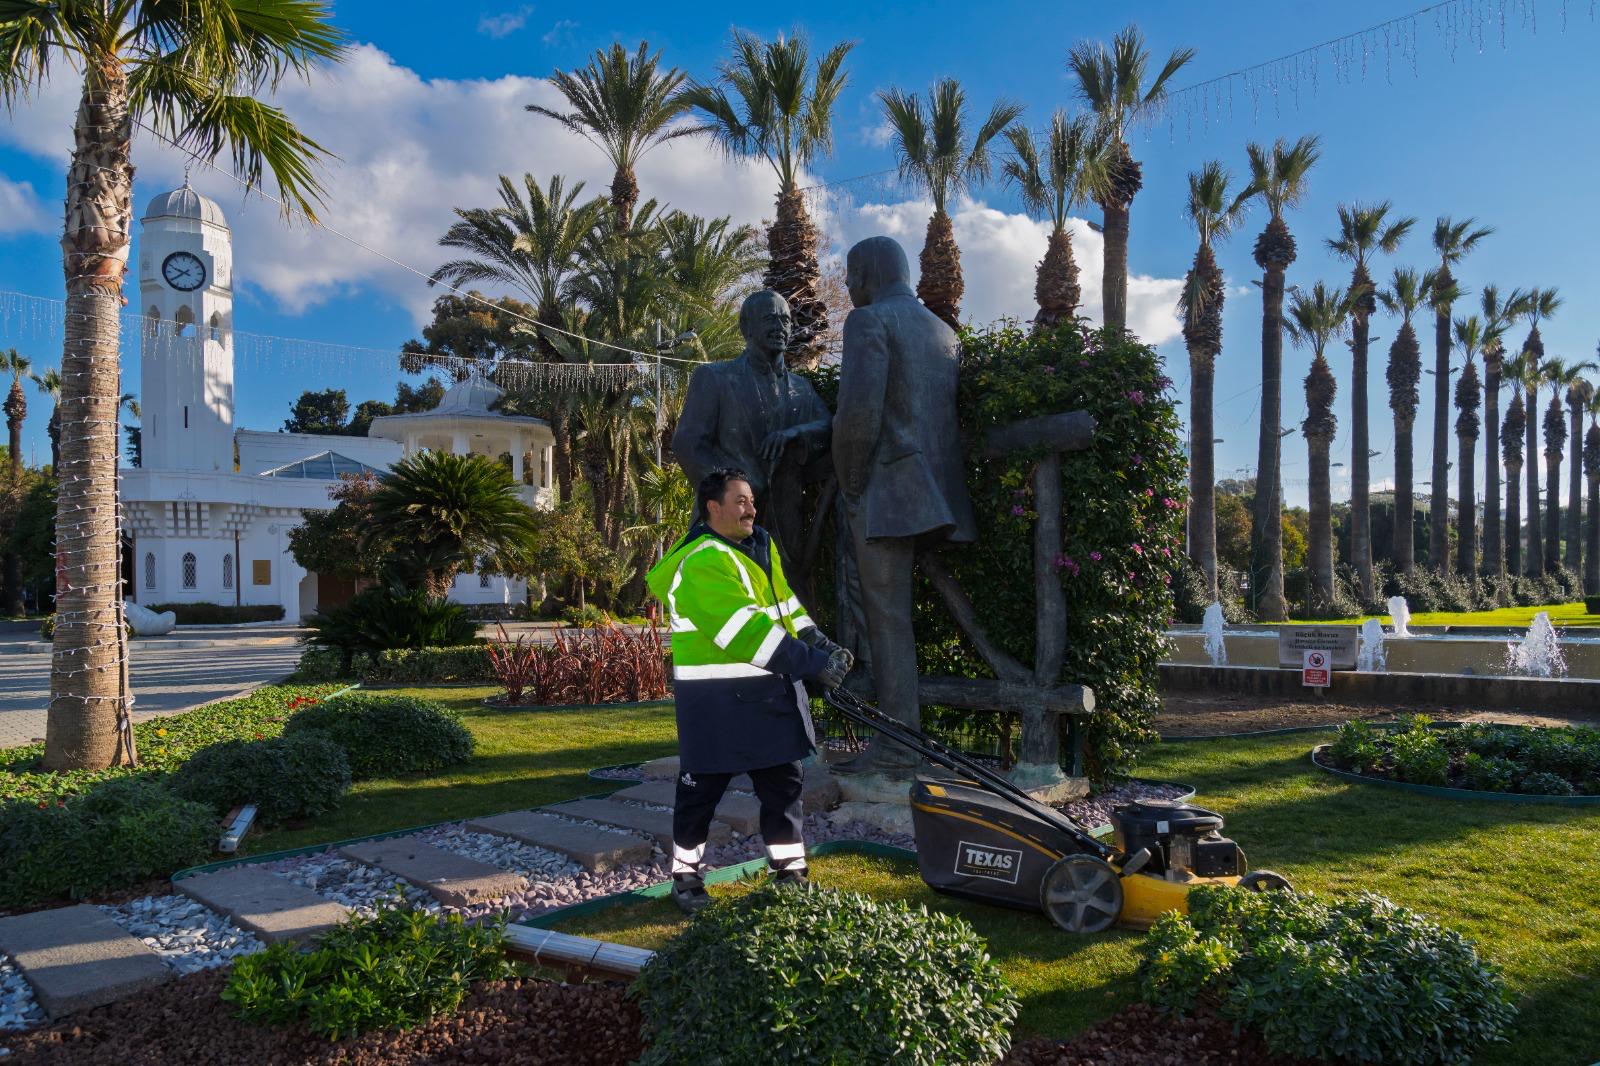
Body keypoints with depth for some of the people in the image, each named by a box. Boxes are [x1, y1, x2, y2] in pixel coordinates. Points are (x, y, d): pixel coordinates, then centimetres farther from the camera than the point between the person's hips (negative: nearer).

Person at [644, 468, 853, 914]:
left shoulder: (760, 547, 11)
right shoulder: (702, 564, -19)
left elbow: (784, 604, 15)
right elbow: (747, 631, -27)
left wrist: (819, 644, -1)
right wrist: (812, 663, -27)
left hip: (769, 692, 8)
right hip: (716, 701, -8)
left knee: (784, 780, 13)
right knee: (702, 787, 7)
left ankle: (790, 869, 26)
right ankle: (686, 875, 25)